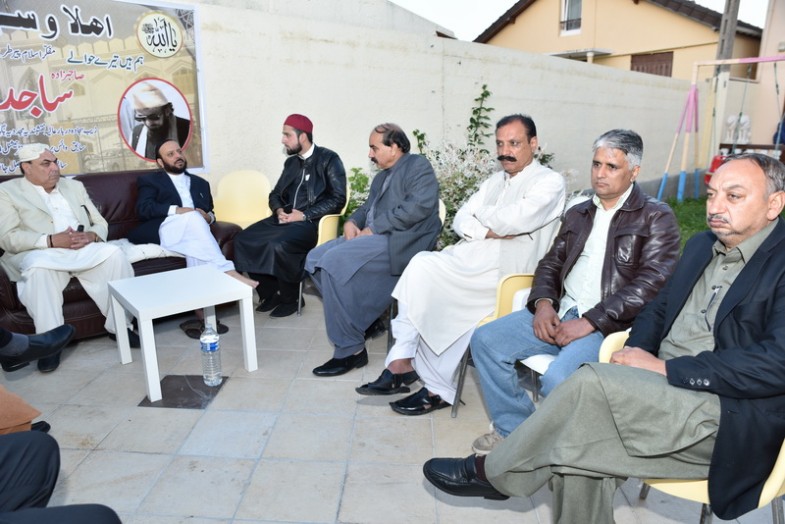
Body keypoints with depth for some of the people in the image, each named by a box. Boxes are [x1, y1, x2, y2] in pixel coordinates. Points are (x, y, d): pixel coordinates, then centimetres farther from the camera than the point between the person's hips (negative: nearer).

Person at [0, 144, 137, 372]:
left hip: (84, 250, 3)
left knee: (114, 254, -26)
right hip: (39, 253, -3)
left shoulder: (74, 186, 22)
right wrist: (51, 241, -19)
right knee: (39, 268, -37)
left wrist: (92, 236, -9)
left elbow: (101, 224, 17)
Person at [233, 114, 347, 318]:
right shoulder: (291, 162, 18)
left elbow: (337, 199, -12)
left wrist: (304, 215, -17)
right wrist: (279, 210, -3)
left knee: (279, 245, -34)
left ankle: (289, 298, -9)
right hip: (286, 218, 7)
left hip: (312, 221, -7)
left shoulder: (329, 159, -4)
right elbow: (275, 193, 22)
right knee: (243, 239, -13)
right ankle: (269, 293, 0)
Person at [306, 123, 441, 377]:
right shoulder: (382, 176, 26)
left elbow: (418, 207, -17)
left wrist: (373, 229, -16)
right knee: (315, 259, -4)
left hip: (399, 241, -9)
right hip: (374, 237, 10)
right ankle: (360, 316, 4)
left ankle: (350, 350, -18)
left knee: (334, 261, -26)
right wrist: (351, 222, 1)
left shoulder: (419, 166, -2)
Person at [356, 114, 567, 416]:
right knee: (421, 265, -21)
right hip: (469, 257, 7)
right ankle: (403, 364, -17)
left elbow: (516, 220, -17)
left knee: (422, 271, -22)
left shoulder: (550, 181, 1)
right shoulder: (495, 181, 23)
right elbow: (460, 221, 12)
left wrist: (481, 215, 1)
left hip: (503, 270, -7)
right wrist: (489, 230, -7)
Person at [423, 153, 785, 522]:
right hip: (663, 388, 6)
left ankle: (493, 472, -7)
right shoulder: (702, 245, 15)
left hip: (731, 417, -6)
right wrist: (636, 351, -3)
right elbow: (659, 308, 20)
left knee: (593, 382, -26)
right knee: (581, 442, -21)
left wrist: (665, 367, -19)